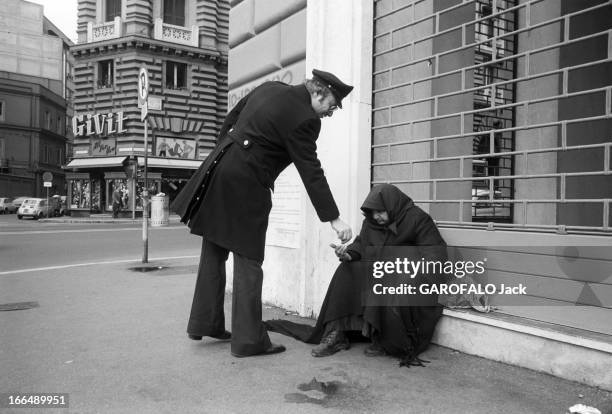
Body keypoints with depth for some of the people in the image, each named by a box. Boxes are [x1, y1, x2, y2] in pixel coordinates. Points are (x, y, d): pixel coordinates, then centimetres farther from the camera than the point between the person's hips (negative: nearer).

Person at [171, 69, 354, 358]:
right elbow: (311, 173, -14)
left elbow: (230, 120, 17)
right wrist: (334, 219, -10)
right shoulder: (304, 120, -13)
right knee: (248, 261, 0)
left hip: (219, 171, 9)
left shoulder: (269, 88, 11)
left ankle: (204, 323, 28)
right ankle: (248, 339, 8)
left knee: (214, 253, 16)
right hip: (246, 185, -9)